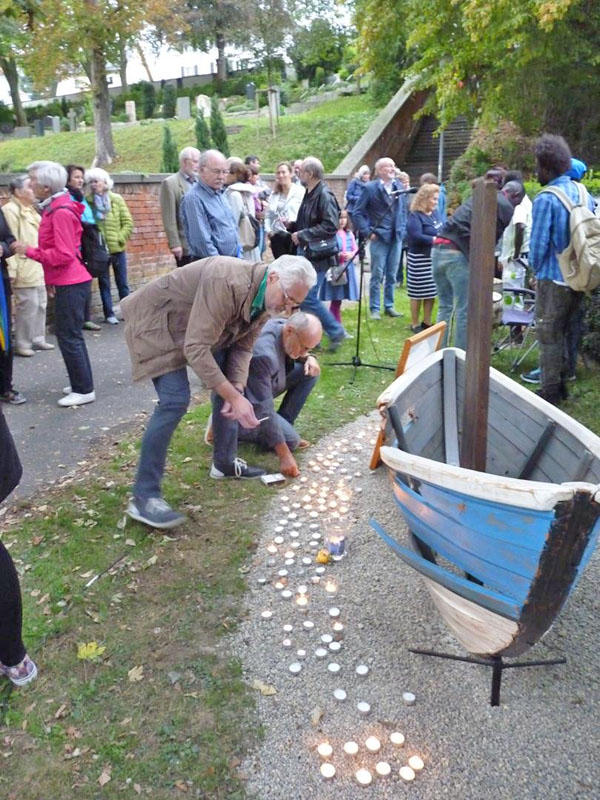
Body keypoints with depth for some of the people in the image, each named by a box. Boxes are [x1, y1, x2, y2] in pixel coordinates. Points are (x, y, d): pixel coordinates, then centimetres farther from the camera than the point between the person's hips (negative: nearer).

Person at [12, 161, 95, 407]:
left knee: (68, 336, -4)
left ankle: (84, 390, 5)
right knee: (71, 335, 16)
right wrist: (51, 280, 14)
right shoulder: (54, 208, 12)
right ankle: (81, 384, 27)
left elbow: (63, 254, -21)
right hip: (66, 282, 10)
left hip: (70, 284, -10)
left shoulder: (61, 212, -17)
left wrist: (29, 251, -15)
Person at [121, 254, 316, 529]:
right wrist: (234, 397, -36)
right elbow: (196, 348, -37)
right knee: (175, 401, -20)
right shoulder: (226, 281, -36)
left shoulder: (266, 299, -8)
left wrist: (236, 389, -18)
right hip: (155, 321, -9)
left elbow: (242, 347, -1)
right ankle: (143, 497, -13)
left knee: (230, 383, 6)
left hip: (200, 327, 9)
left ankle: (225, 462, 23)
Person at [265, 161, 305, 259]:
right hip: (277, 237, 5)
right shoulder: (274, 194, 17)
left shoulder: (300, 191, -1)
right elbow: (268, 215, 15)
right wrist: (268, 230, 1)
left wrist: (294, 223, -22)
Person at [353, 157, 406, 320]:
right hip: (379, 238, -4)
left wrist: (402, 229, 8)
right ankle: (374, 309, 9)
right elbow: (358, 213, -4)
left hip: (396, 238, 4)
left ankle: (389, 306, 21)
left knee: (392, 275, 10)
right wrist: (368, 232, -9)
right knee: (377, 275, 0)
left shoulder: (399, 186, 8)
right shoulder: (370, 188, -5)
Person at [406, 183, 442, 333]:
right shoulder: (415, 216, -13)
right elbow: (416, 236, -24)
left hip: (434, 258, 8)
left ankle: (427, 322, 23)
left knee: (431, 292, 12)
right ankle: (415, 324, 13)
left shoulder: (434, 213, 11)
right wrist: (436, 239, -23)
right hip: (420, 259, -8)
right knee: (418, 292, 2)